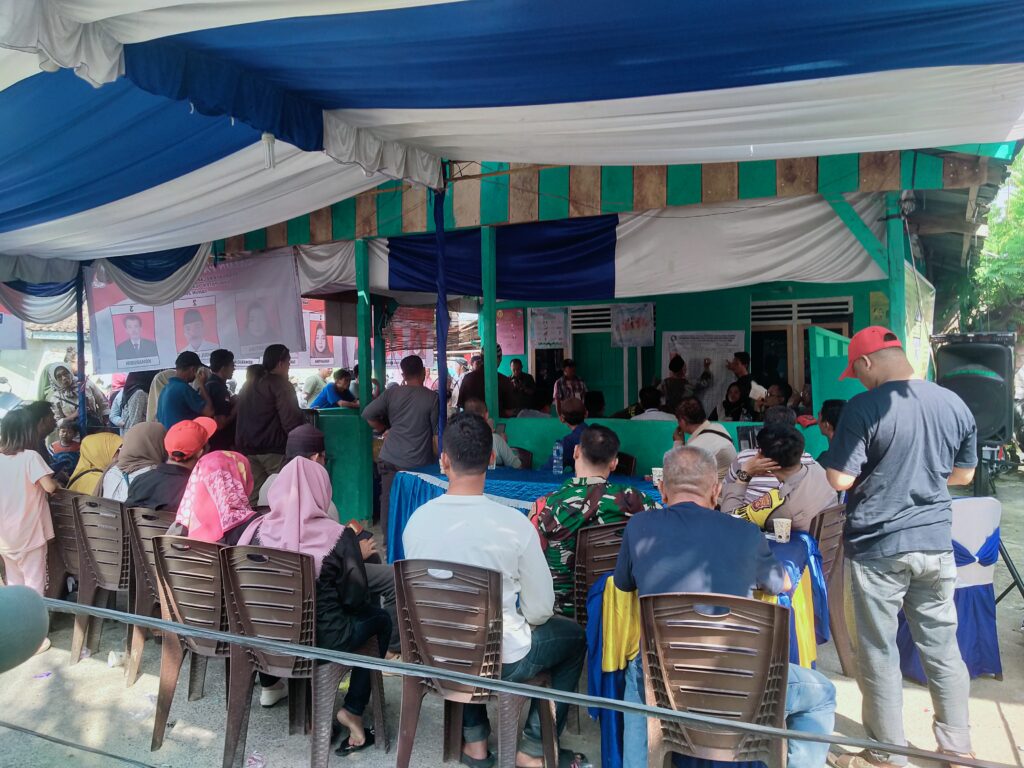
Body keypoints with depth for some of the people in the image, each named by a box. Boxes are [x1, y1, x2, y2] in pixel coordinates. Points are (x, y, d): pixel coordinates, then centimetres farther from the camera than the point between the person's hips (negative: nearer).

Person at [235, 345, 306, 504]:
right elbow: (291, 420, -16)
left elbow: (241, 418, 23)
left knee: (254, 496, 8)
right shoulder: (280, 384, -8)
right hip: (273, 449, -8)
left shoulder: (248, 386, 18)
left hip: (248, 449, 8)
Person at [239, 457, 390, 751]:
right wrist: (357, 557, 7)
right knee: (380, 618, 20)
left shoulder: (260, 529, -9)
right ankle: (353, 710, 16)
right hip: (323, 641, -4)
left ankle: (270, 683, 47)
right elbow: (355, 598, -10)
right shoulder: (339, 536, -18)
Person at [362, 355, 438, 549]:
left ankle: (389, 545, 21)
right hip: (418, 462, -2)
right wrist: (437, 457, 5)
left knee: (389, 501, 12)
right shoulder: (432, 397, -5)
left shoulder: (392, 393, 1)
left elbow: (368, 414, 1)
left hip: (390, 459, 2)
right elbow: (437, 433, -4)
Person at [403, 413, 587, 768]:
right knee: (574, 635, 22)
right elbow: (540, 610, -11)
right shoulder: (514, 524, -22)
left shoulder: (417, 520, -12)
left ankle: (474, 738, 34)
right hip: (502, 661, -3)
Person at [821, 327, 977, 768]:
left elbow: (840, 480, -17)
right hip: (935, 543, 5)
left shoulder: (864, 407, -16)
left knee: (880, 654, 7)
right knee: (943, 648, 17)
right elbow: (964, 474, 12)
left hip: (879, 547, -5)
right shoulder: (954, 404, 0)